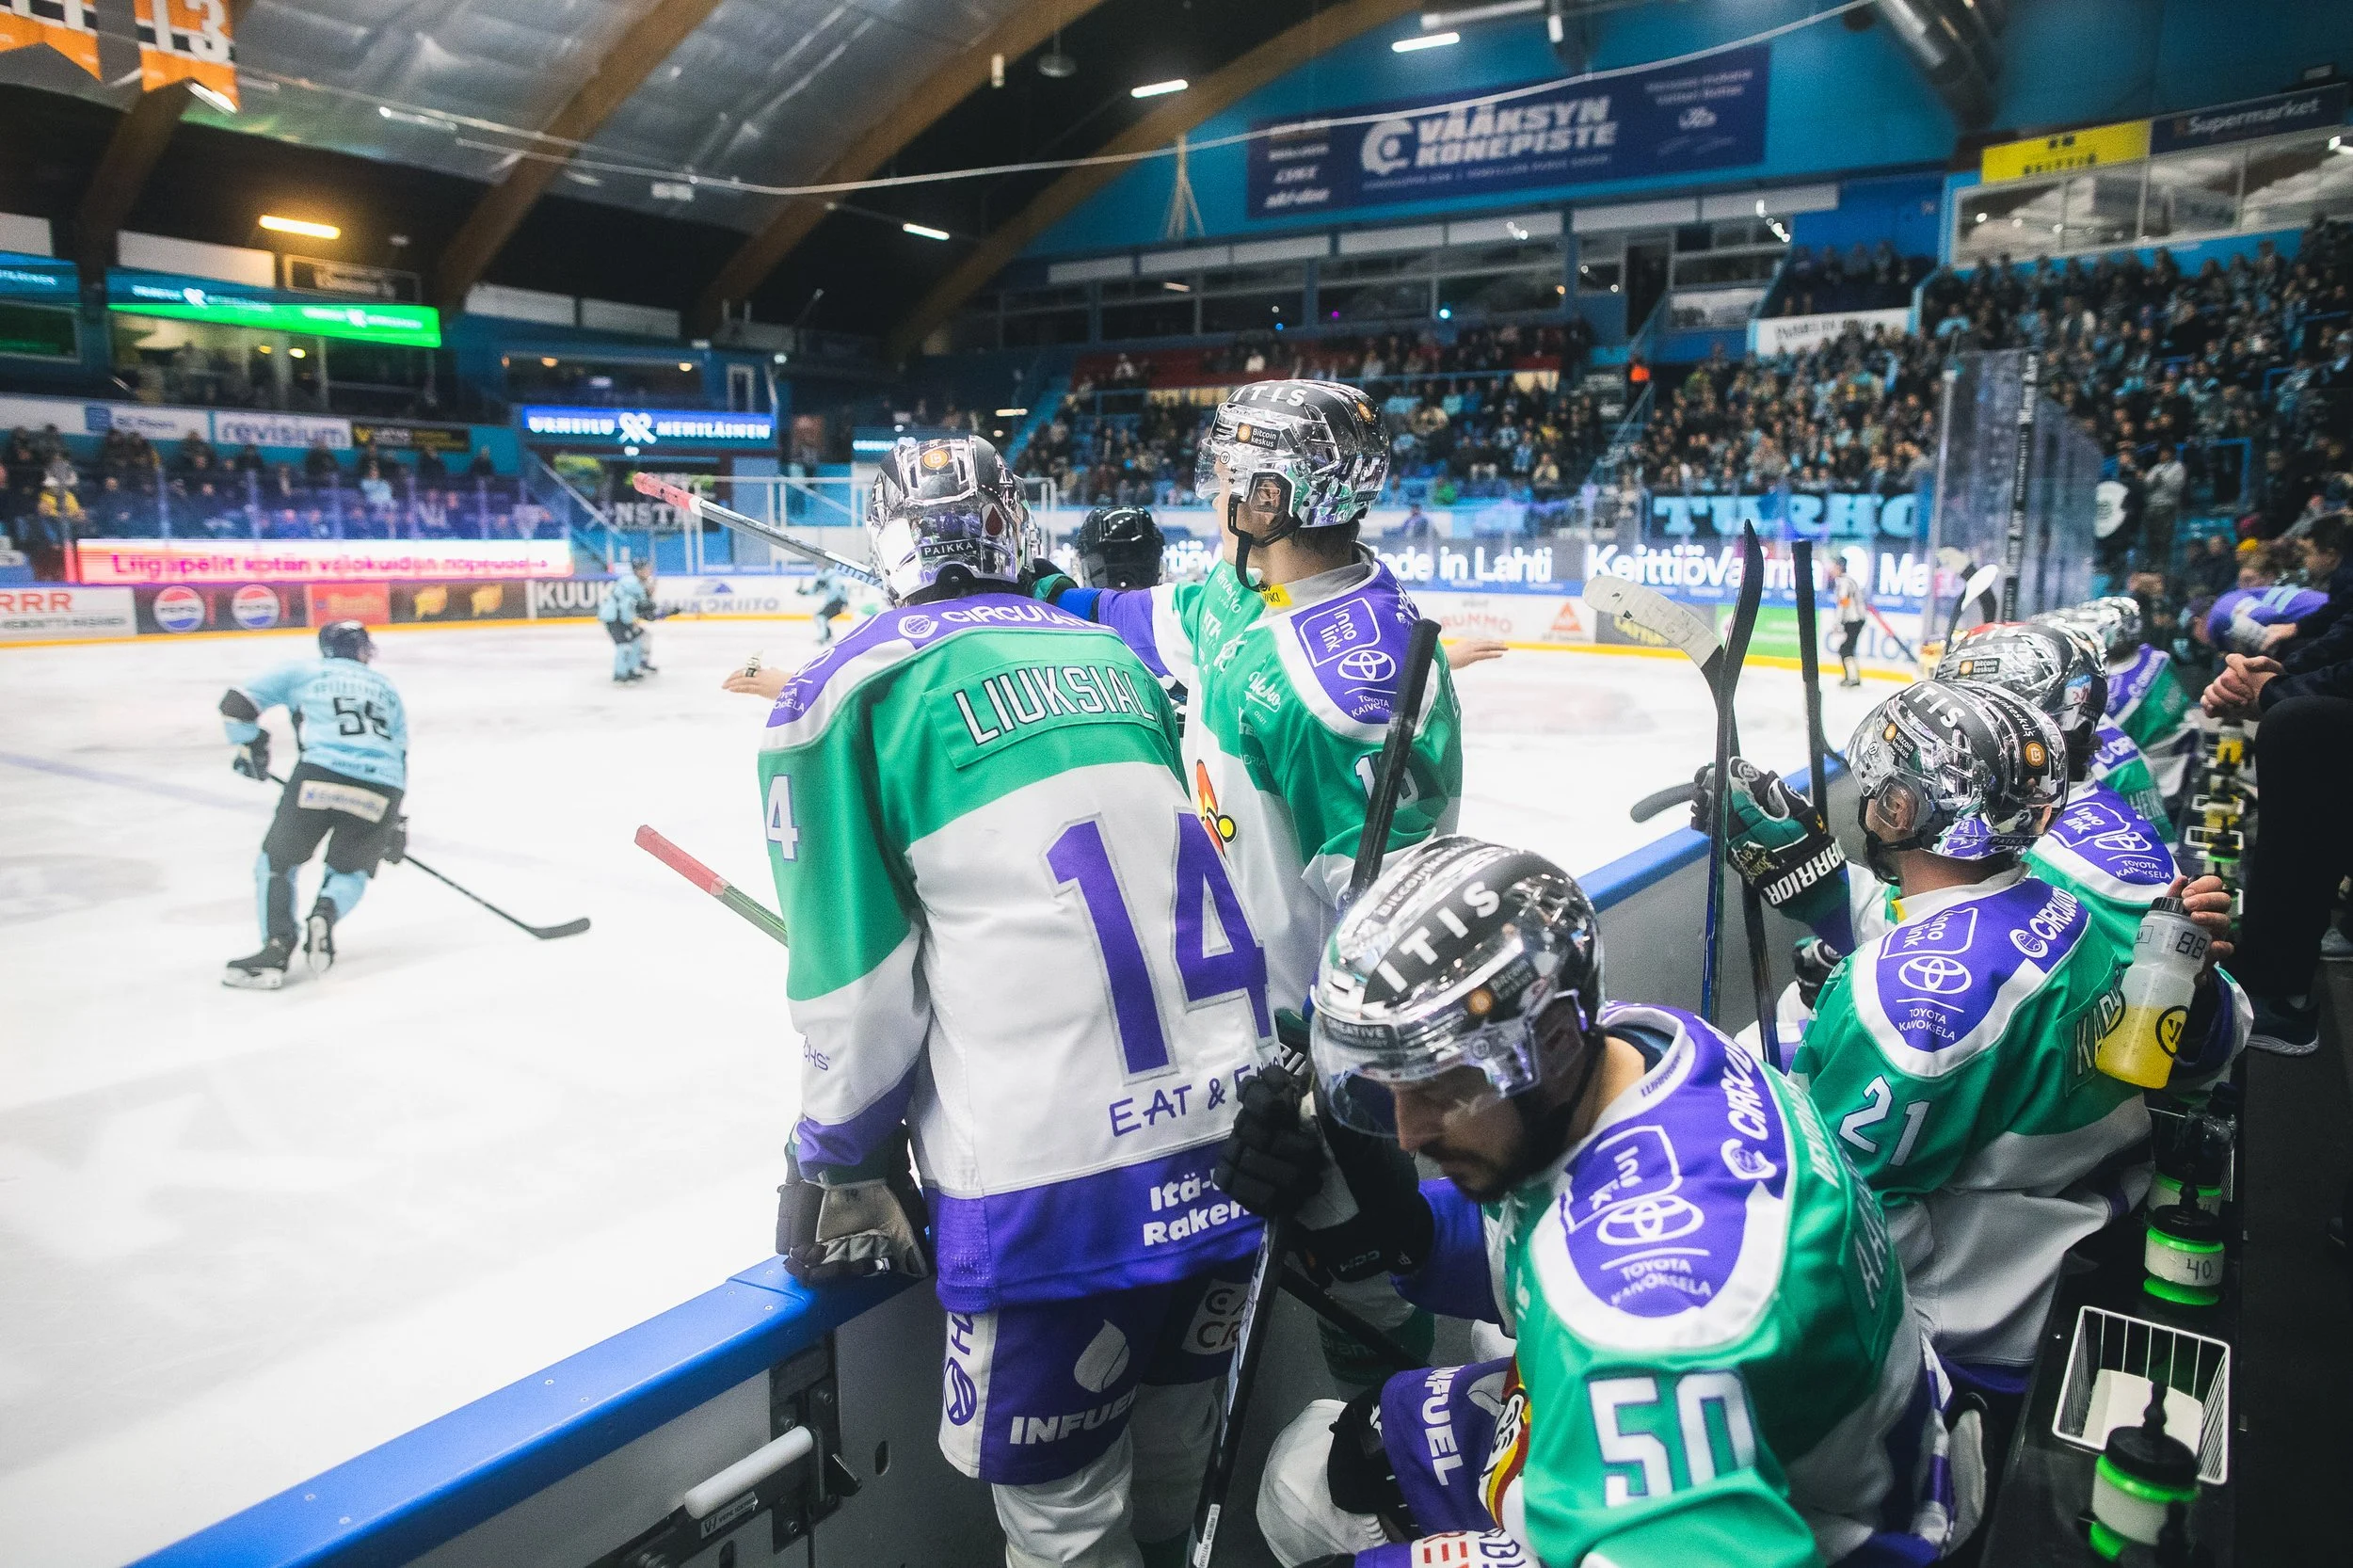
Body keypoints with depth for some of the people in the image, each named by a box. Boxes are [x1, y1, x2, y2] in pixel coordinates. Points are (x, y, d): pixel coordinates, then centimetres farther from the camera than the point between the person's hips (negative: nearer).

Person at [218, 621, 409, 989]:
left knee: (277, 861, 18)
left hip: (320, 775, -2)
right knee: (350, 870, 24)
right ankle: (326, 914, -8)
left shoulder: (303, 671, 21)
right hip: (380, 790, 2)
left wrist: (250, 746, 31)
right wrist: (394, 823, 30)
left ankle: (277, 947, 1)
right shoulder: (388, 690, 29)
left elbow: (236, 702, 14)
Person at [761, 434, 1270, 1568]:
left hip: (1059, 1186, -5)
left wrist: (845, 1170, 11)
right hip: (1236, 1132, 6)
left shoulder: (851, 688, -1)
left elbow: (856, 980, -3)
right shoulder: (1112, 657, 14)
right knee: (1170, 1460, 27)